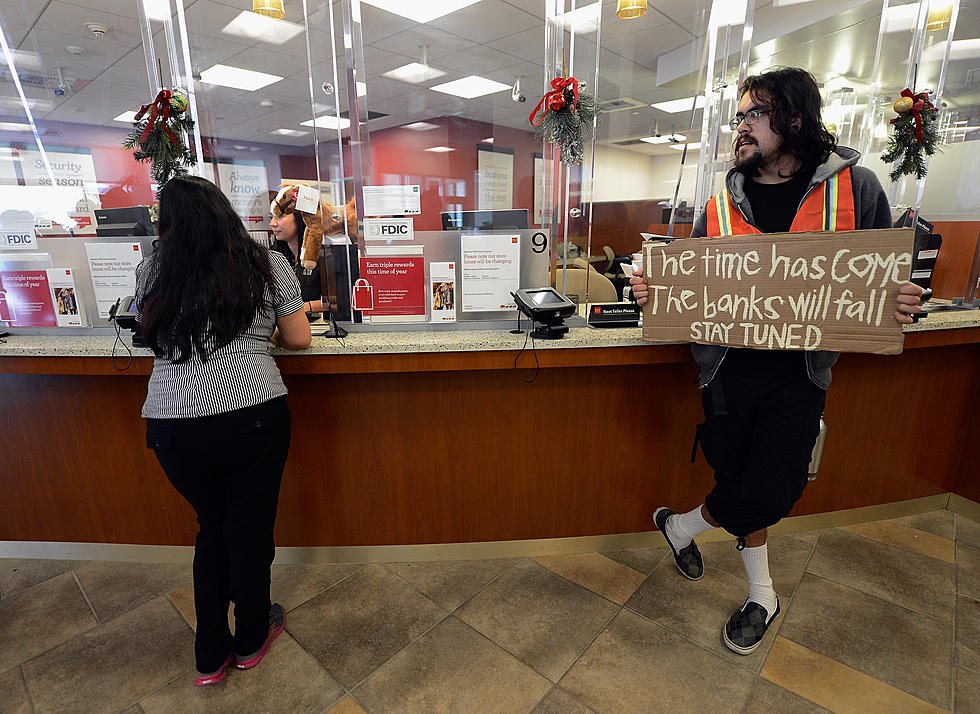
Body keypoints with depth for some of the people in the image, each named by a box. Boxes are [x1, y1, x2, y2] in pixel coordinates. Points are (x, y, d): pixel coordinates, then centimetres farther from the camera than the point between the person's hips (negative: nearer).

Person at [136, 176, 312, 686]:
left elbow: (149, 330, 21)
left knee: (212, 528, 22)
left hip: (172, 426, 3)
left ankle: (210, 656, 37)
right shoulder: (268, 264, 1)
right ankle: (250, 641, 39)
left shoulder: (151, 272, 6)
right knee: (250, 528, 16)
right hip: (254, 417, -2)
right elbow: (299, 339, 3)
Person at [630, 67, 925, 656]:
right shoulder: (722, 205, 5)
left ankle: (682, 525, 29)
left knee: (770, 494, -4)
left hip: (799, 374, -1)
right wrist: (653, 291, -13)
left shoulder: (856, 187, 0)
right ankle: (762, 593, 37)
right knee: (743, 482, 10)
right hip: (729, 369, 1)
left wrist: (902, 304, -15)